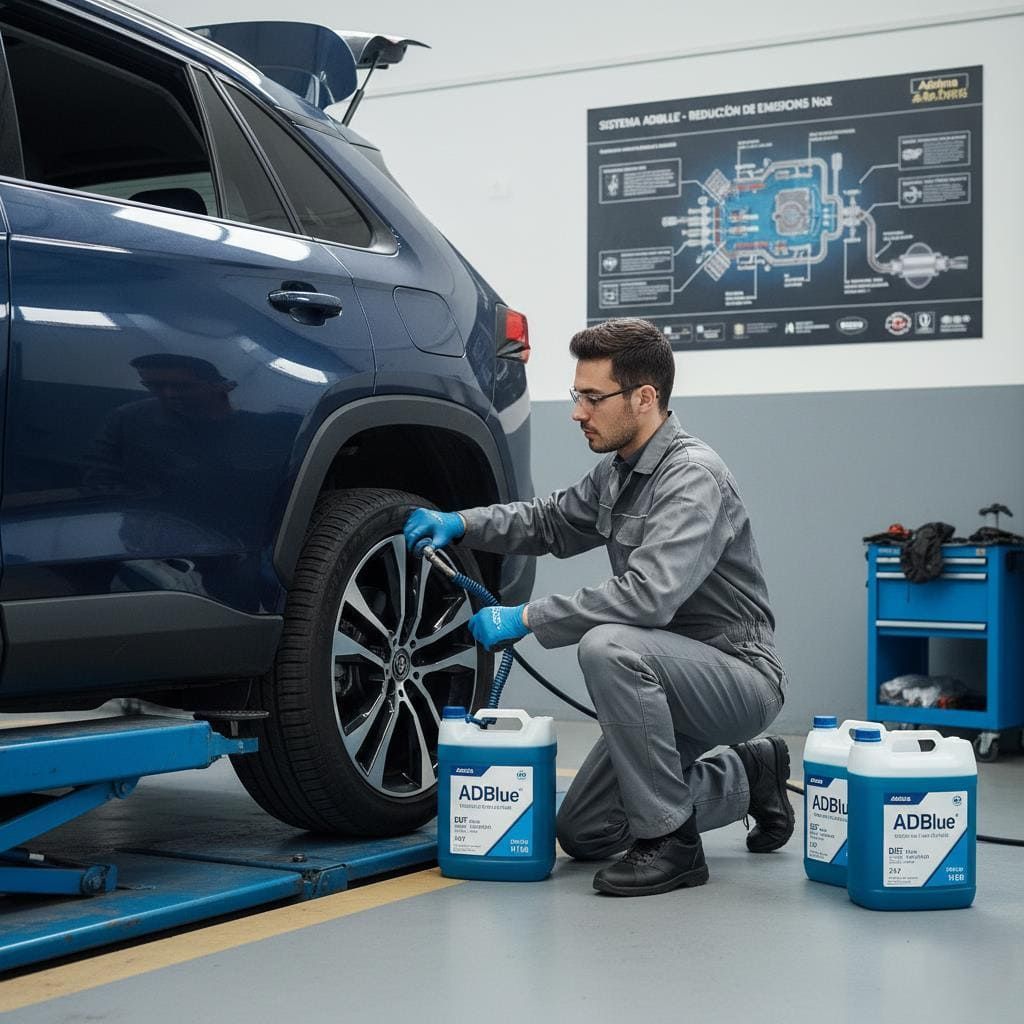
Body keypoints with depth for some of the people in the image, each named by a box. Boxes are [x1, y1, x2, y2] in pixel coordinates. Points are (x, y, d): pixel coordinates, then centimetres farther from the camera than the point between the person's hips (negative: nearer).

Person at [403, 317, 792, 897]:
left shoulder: (692, 477, -23)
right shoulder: (618, 472, 6)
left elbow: (649, 594, -36)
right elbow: (552, 522, 22)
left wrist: (527, 619, -30)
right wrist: (460, 523, 4)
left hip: (740, 676, -9)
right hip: (671, 681, 9)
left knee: (608, 645, -36)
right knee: (582, 834, 8)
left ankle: (672, 843, -22)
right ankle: (746, 774, 23)